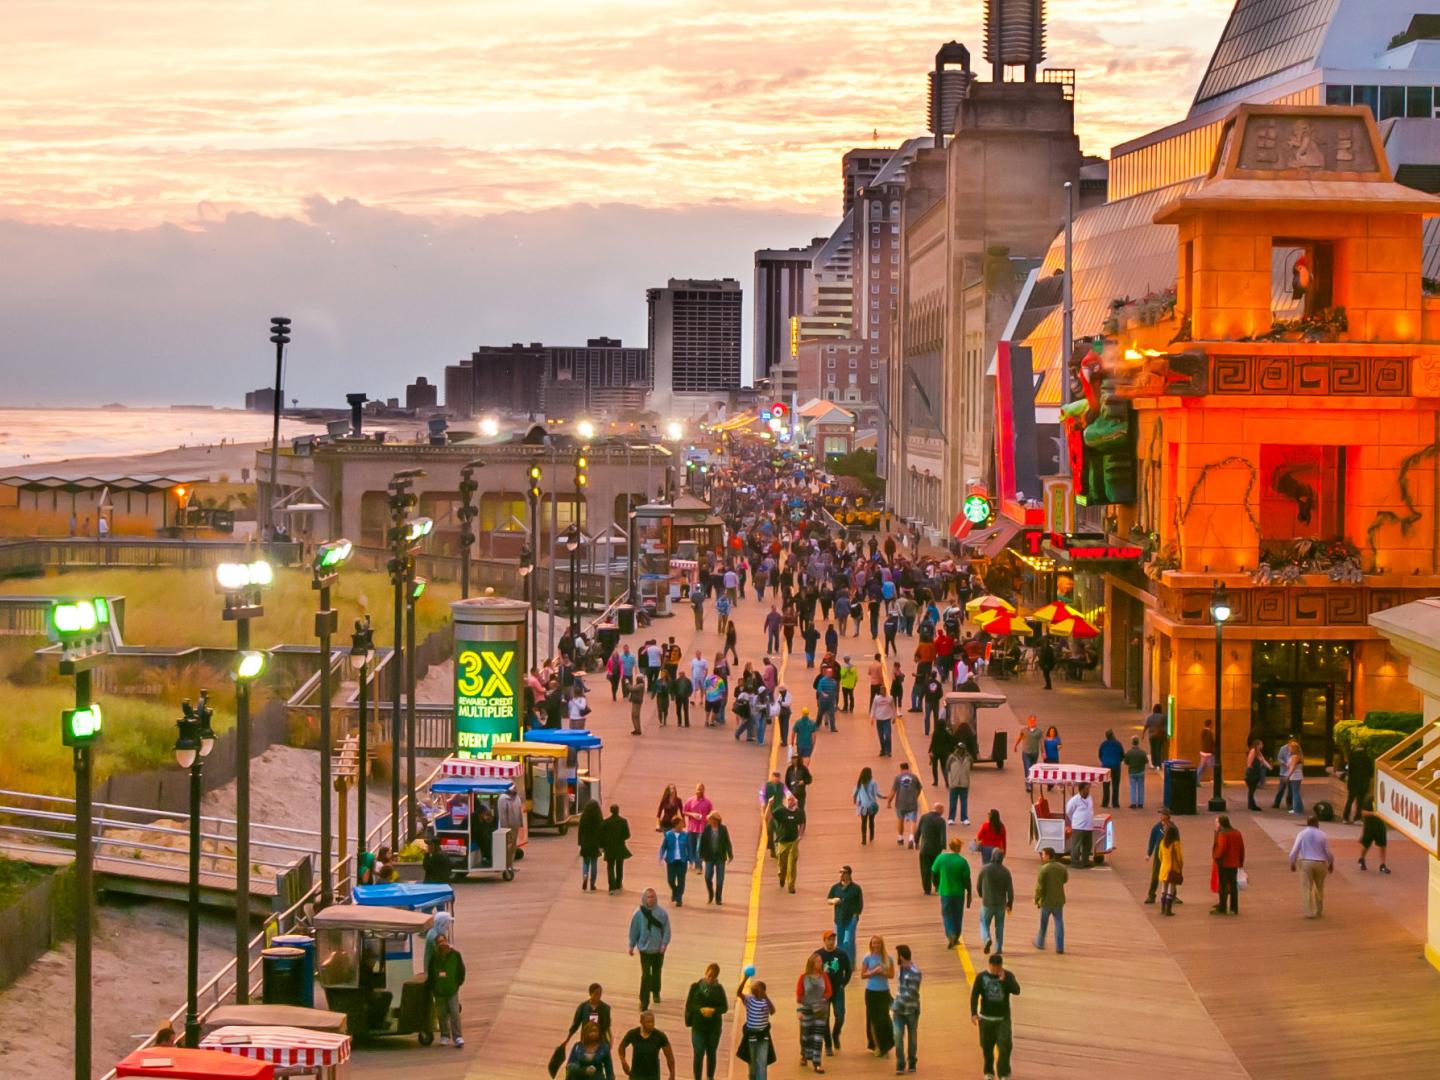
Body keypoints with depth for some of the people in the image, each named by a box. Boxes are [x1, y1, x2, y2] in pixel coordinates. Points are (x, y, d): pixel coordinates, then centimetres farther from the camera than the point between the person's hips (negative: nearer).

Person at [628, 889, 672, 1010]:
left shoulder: (662, 913, -8)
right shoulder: (639, 913, -8)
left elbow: (666, 929, -5)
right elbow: (634, 930, -1)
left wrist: (664, 944, -14)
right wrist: (632, 946, 2)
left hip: (658, 949, 2)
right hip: (645, 948, -2)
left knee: (656, 972, 19)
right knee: (646, 975, -8)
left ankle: (656, 993, 43)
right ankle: (644, 1001, -4)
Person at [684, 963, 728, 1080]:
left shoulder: (719, 989, -2)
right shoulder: (696, 987, -5)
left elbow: (724, 1007, -2)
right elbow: (689, 1005, -5)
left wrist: (713, 1010, -20)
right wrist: (701, 1009, -21)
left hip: (714, 1027, 2)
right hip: (698, 1026, -2)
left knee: (711, 1053, 15)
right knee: (698, 1054, -8)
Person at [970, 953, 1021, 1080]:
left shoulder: (1008, 976, -5)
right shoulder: (981, 977, -6)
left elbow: (1016, 990, -18)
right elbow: (974, 995, -11)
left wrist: (1004, 980, -29)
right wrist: (974, 1013, -22)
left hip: (1003, 1018, -1)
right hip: (986, 1017, 1)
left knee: (1005, 1045, -13)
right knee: (987, 1047, 11)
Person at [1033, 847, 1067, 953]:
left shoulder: (1043, 869, -18)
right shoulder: (1062, 867, -3)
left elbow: (1039, 887, -17)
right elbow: (1065, 879, 16)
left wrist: (1036, 900, -5)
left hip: (1046, 900, -3)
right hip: (1059, 900, 3)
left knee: (1043, 923, 15)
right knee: (1059, 923, 7)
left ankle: (1040, 943, 33)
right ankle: (1059, 947, 3)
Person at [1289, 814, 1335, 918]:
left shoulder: (1301, 834, -4)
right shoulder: (1322, 835, -2)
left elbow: (1294, 850, -7)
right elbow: (1328, 852, 1)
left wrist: (1292, 863, 6)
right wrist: (1331, 863, 16)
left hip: (1306, 862, -1)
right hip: (1320, 863, 1)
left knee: (1307, 888, 3)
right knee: (1320, 888, 18)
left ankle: (1309, 913, 0)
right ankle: (1319, 911, 26)